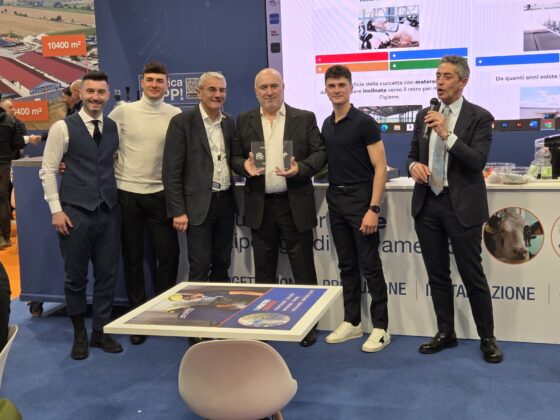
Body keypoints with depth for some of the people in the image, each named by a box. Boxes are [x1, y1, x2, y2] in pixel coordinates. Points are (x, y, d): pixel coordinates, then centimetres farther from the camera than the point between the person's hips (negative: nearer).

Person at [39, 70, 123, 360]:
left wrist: (117, 197, 5)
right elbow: (48, 170, -4)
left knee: (107, 274, 8)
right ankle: (79, 334, 24)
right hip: (75, 211, -3)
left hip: (109, 210, 4)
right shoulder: (63, 127, -4)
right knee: (76, 276, 6)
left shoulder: (114, 127, 7)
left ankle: (101, 331, 23)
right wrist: (56, 209, -9)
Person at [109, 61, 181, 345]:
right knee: (132, 257, 9)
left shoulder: (175, 115, 0)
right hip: (127, 192, 0)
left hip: (160, 193, 0)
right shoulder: (122, 112, -1)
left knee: (169, 253, 2)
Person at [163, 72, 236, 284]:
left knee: (222, 265, 12)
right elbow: (171, 171, -9)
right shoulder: (182, 122, -7)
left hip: (226, 201, 5)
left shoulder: (229, 122, 10)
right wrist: (178, 211, -13)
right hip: (199, 204, -5)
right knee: (200, 268, -2)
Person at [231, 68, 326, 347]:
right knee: (264, 270, 11)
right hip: (260, 206, 2)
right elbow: (236, 157, 9)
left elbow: (320, 153, 1)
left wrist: (300, 168, -16)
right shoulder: (244, 121, 9)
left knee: (303, 268, 4)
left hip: (295, 203, -2)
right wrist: (245, 165, -13)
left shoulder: (305, 118, 3)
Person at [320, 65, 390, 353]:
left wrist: (374, 209, -19)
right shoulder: (327, 125, 11)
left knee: (370, 266, -2)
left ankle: (380, 327, 8)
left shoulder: (364, 123, -10)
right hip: (335, 200, 7)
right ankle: (351, 322, 22)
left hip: (360, 199, -6)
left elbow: (380, 168, -13)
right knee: (347, 265, 12)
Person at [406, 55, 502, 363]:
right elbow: (412, 154, 16)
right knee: (437, 275, 13)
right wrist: (414, 166, -7)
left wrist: (447, 134, -25)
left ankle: (487, 338, 17)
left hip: (462, 207, -5)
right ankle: (445, 333, 27)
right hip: (427, 205, 5)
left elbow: (478, 161, -17)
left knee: (472, 276, 2)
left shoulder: (479, 117, -6)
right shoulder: (424, 115, 10)